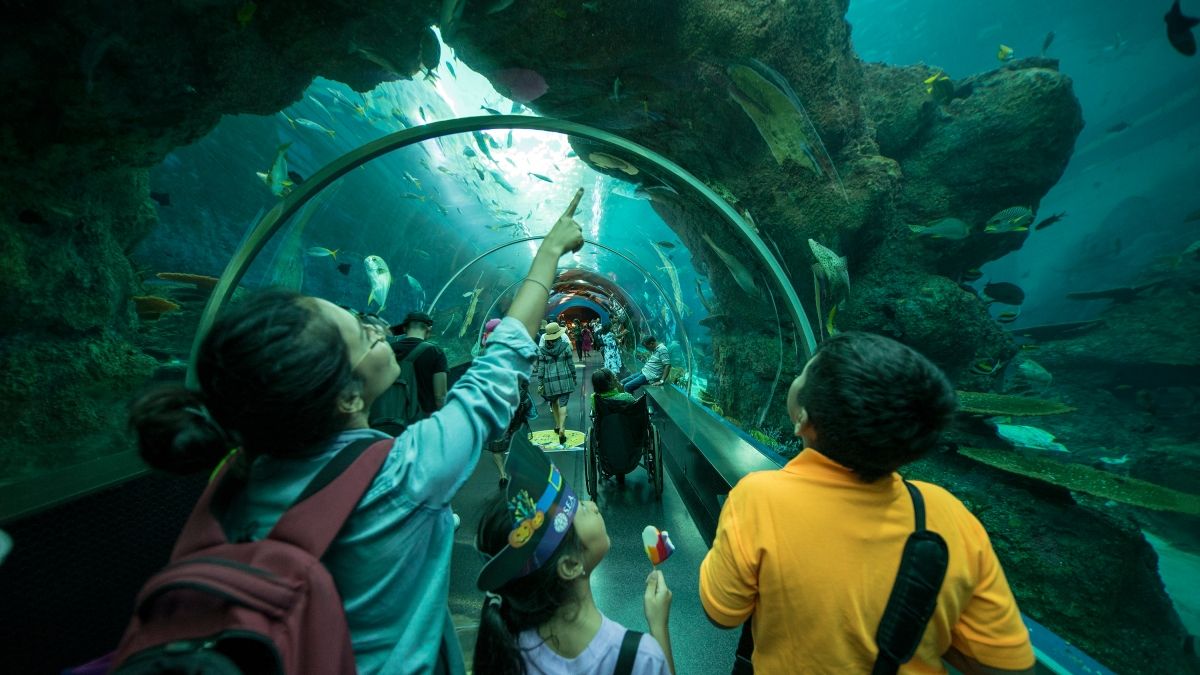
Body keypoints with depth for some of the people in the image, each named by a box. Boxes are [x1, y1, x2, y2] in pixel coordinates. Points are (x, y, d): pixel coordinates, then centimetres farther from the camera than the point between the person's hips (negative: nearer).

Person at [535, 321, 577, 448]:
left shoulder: (541, 350, -2)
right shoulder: (565, 346, -4)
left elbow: (540, 368, -2)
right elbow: (571, 364, 0)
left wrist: (540, 384, 2)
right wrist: (574, 378, 12)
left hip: (549, 382, 1)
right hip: (564, 380, -1)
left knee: (554, 403, 20)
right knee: (562, 404, -1)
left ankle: (558, 425, 30)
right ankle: (561, 429, -12)